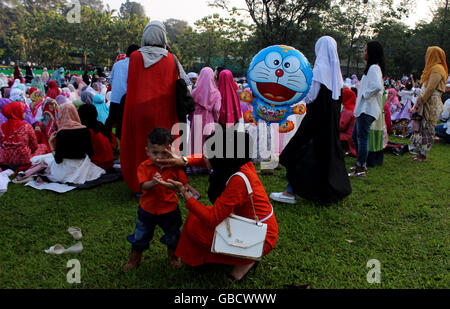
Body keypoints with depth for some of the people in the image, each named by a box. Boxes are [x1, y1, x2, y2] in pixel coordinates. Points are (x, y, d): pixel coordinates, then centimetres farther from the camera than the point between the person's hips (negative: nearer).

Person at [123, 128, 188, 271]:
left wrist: (167, 184, -34)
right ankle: (135, 258, 42)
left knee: (173, 235, 19)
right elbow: (144, 186, -22)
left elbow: (181, 185, -15)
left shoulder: (174, 167, -14)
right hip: (147, 209, 0)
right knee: (141, 235, 18)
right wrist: (153, 182, -45)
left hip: (169, 209, 0)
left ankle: (173, 255, 48)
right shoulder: (144, 167, -14)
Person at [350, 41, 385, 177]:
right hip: (363, 108, 11)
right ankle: (361, 164, 26)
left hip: (367, 109, -11)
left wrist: (365, 94, -17)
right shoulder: (372, 67, 17)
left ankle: (361, 169, 1)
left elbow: (377, 86, -30)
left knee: (362, 137, -6)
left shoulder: (374, 68, -15)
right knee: (355, 136, 17)